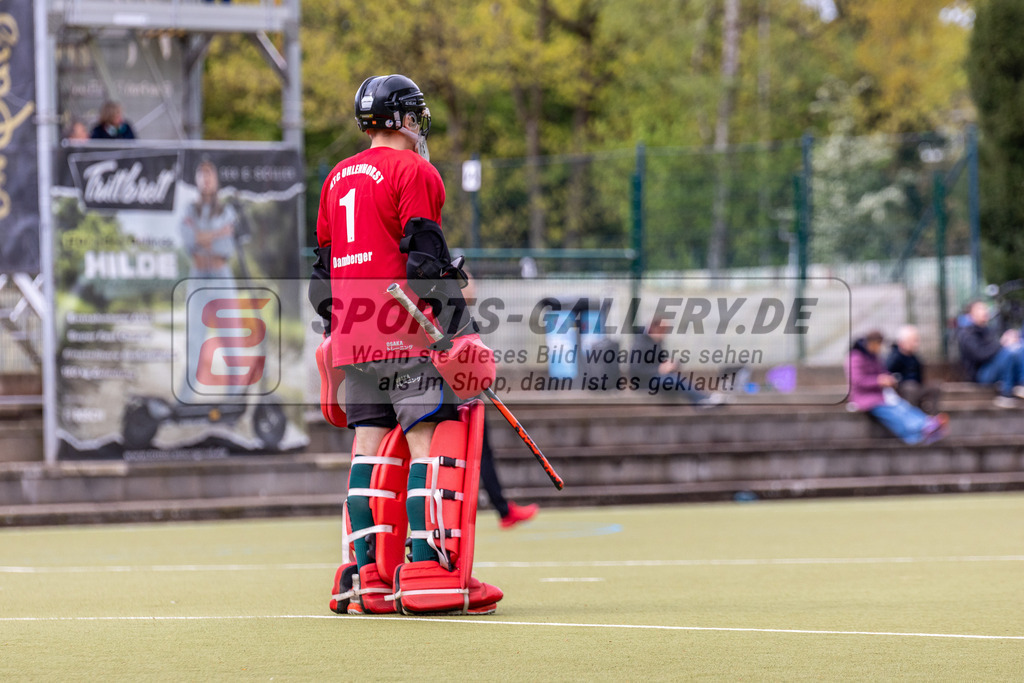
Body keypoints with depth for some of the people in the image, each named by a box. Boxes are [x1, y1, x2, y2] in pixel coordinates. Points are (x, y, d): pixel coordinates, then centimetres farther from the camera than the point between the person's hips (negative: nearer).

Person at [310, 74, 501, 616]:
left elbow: (323, 264, 22)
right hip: (404, 336, -8)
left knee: (371, 445, 9)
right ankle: (426, 571, -14)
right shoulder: (414, 172, -5)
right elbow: (425, 259, -14)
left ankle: (367, 574, 6)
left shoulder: (338, 179, 18)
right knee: (430, 439, -7)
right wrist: (458, 323, -12)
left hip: (350, 337, 8)